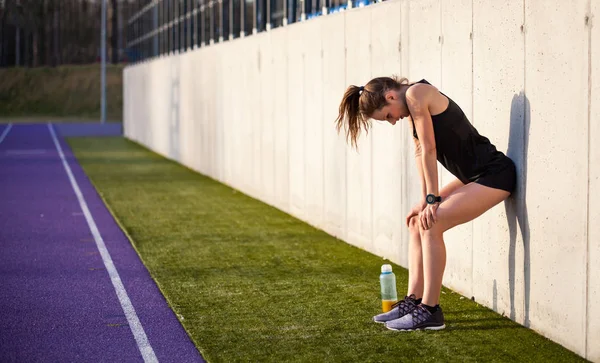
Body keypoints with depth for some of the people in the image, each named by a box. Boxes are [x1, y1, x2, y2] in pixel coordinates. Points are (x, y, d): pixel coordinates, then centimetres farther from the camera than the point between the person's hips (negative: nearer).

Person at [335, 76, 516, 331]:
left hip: (494, 175, -10)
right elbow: (420, 152, 9)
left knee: (430, 224, -19)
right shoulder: (411, 109, 10)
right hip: (472, 177, 10)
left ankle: (430, 311, -14)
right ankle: (413, 301, 13)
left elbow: (428, 149, -18)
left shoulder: (415, 94, -17)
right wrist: (425, 200, 4)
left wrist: (432, 200, -14)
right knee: (417, 222, 10)